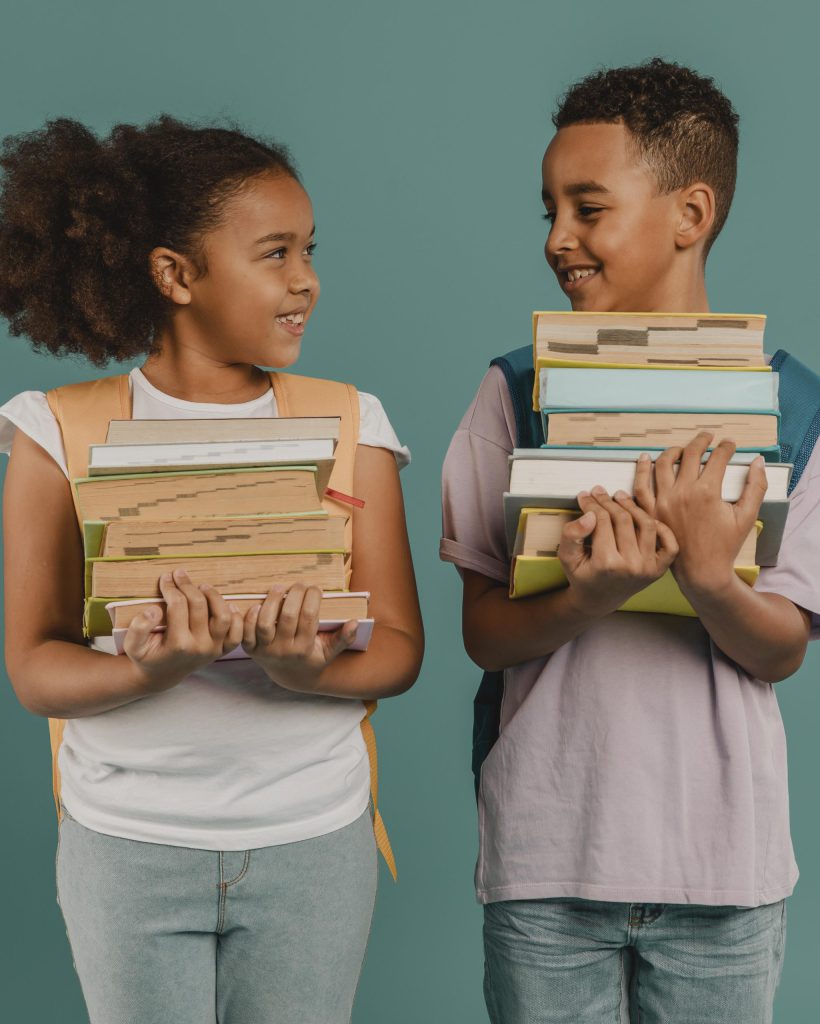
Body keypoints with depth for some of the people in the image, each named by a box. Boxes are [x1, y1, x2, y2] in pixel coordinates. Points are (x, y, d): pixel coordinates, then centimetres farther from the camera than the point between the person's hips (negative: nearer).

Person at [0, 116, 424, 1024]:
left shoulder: (348, 424, 0)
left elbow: (399, 648, -3)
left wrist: (310, 669, -24)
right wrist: (148, 672, -26)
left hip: (313, 842, 1)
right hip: (129, 846, -1)